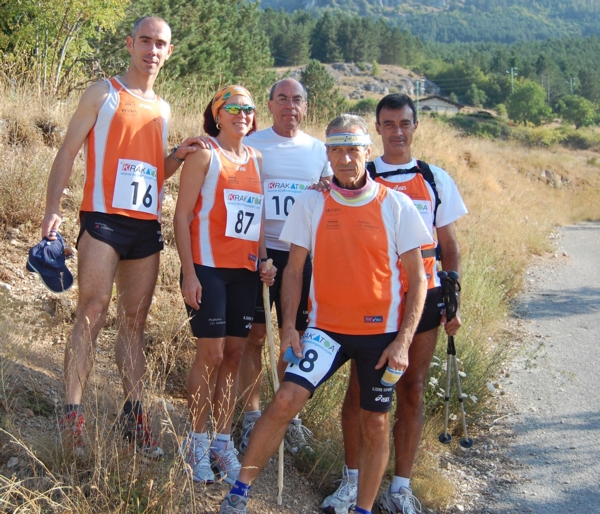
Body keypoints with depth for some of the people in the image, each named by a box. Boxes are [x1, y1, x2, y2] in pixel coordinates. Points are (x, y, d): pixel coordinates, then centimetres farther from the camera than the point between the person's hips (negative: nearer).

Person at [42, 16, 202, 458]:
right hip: (104, 219, -5)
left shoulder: (163, 110, 18)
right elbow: (68, 152, -2)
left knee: (135, 322, 7)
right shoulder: (104, 94, 2)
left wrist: (177, 156, 1)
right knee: (92, 313, -12)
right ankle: (72, 414, -9)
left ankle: (134, 414, 13)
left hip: (147, 226, 5)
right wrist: (53, 209, -14)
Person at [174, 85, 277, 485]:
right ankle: (197, 444, 6)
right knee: (211, 353, -6)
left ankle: (223, 441, 15)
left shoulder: (256, 159, 14)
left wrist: (264, 259, 3)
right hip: (208, 267, -5)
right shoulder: (204, 155, -3)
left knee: (235, 353, 7)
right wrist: (189, 272, -13)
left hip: (244, 270, 6)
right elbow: (182, 215, -7)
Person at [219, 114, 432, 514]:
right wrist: (289, 326, -4)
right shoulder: (311, 204, 0)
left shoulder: (396, 205, -5)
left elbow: (417, 277, -3)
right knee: (286, 399, -15)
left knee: (375, 424, 7)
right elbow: (295, 269, 6)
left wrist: (403, 341, -9)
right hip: (327, 327, 0)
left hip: (381, 332, 0)